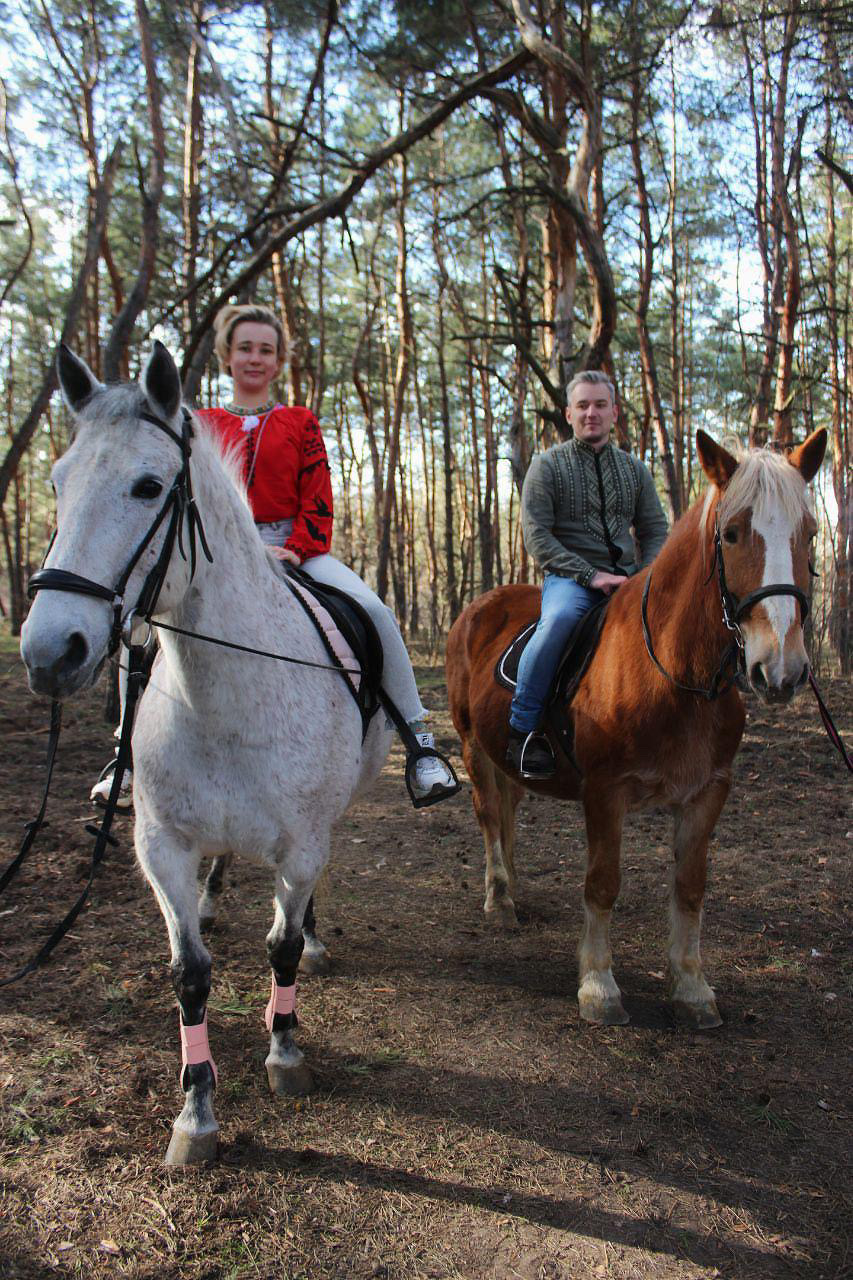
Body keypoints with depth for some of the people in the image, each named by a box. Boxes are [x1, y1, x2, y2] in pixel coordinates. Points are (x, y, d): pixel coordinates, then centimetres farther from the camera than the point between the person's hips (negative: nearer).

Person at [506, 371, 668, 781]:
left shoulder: (634, 468, 18)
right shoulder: (548, 465, 4)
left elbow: (655, 530, 17)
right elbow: (536, 536, -6)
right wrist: (591, 575, -15)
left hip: (627, 577, 5)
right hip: (570, 576, -4)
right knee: (560, 619, -37)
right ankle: (521, 729, -24)